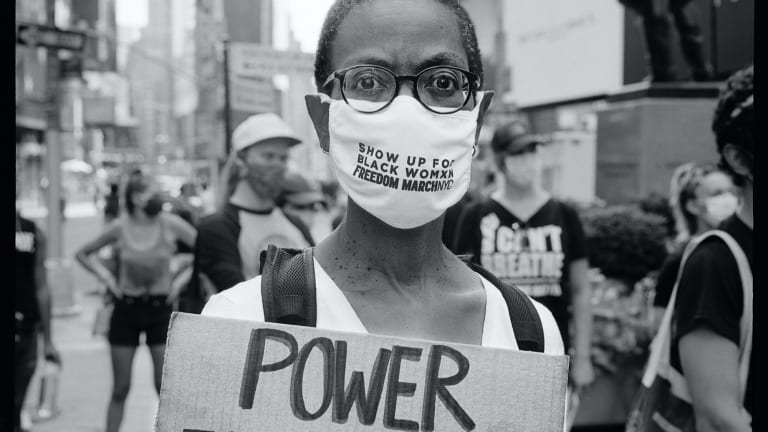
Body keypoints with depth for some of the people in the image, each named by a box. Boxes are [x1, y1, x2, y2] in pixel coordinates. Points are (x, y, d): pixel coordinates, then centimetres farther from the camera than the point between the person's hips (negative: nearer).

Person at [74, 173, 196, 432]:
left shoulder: (170, 224, -8)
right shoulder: (119, 228, -6)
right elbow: (83, 253, 9)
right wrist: (105, 277, -1)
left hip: (160, 309, 0)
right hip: (126, 310, 1)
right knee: (120, 388, 5)